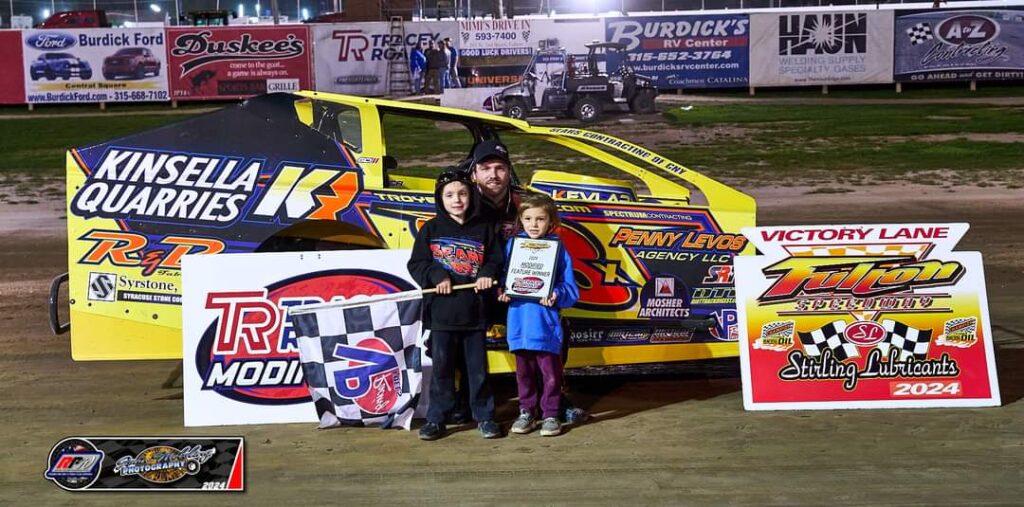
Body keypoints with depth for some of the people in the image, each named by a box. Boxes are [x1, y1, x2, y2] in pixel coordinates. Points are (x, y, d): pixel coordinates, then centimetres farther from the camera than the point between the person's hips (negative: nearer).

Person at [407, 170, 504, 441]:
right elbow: (416, 264, 3)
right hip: (442, 310, 0)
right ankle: (436, 418, 18)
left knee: (478, 367, 8)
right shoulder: (430, 229, 4)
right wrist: (436, 276, -12)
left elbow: (497, 260, 9)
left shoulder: (484, 229, 6)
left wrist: (487, 274, -11)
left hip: (475, 311, 0)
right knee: (442, 367, 7)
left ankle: (484, 416, 20)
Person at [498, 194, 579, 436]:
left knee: (550, 371, 4)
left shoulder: (557, 248, -2)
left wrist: (557, 296, -21)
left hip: (546, 324, -3)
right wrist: (501, 292, -7)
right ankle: (526, 412, 28)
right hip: (519, 322, 3)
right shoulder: (512, 245, 6)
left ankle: (551, 415, 17)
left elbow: (570, 288, -3)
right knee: (524, 371, 15)